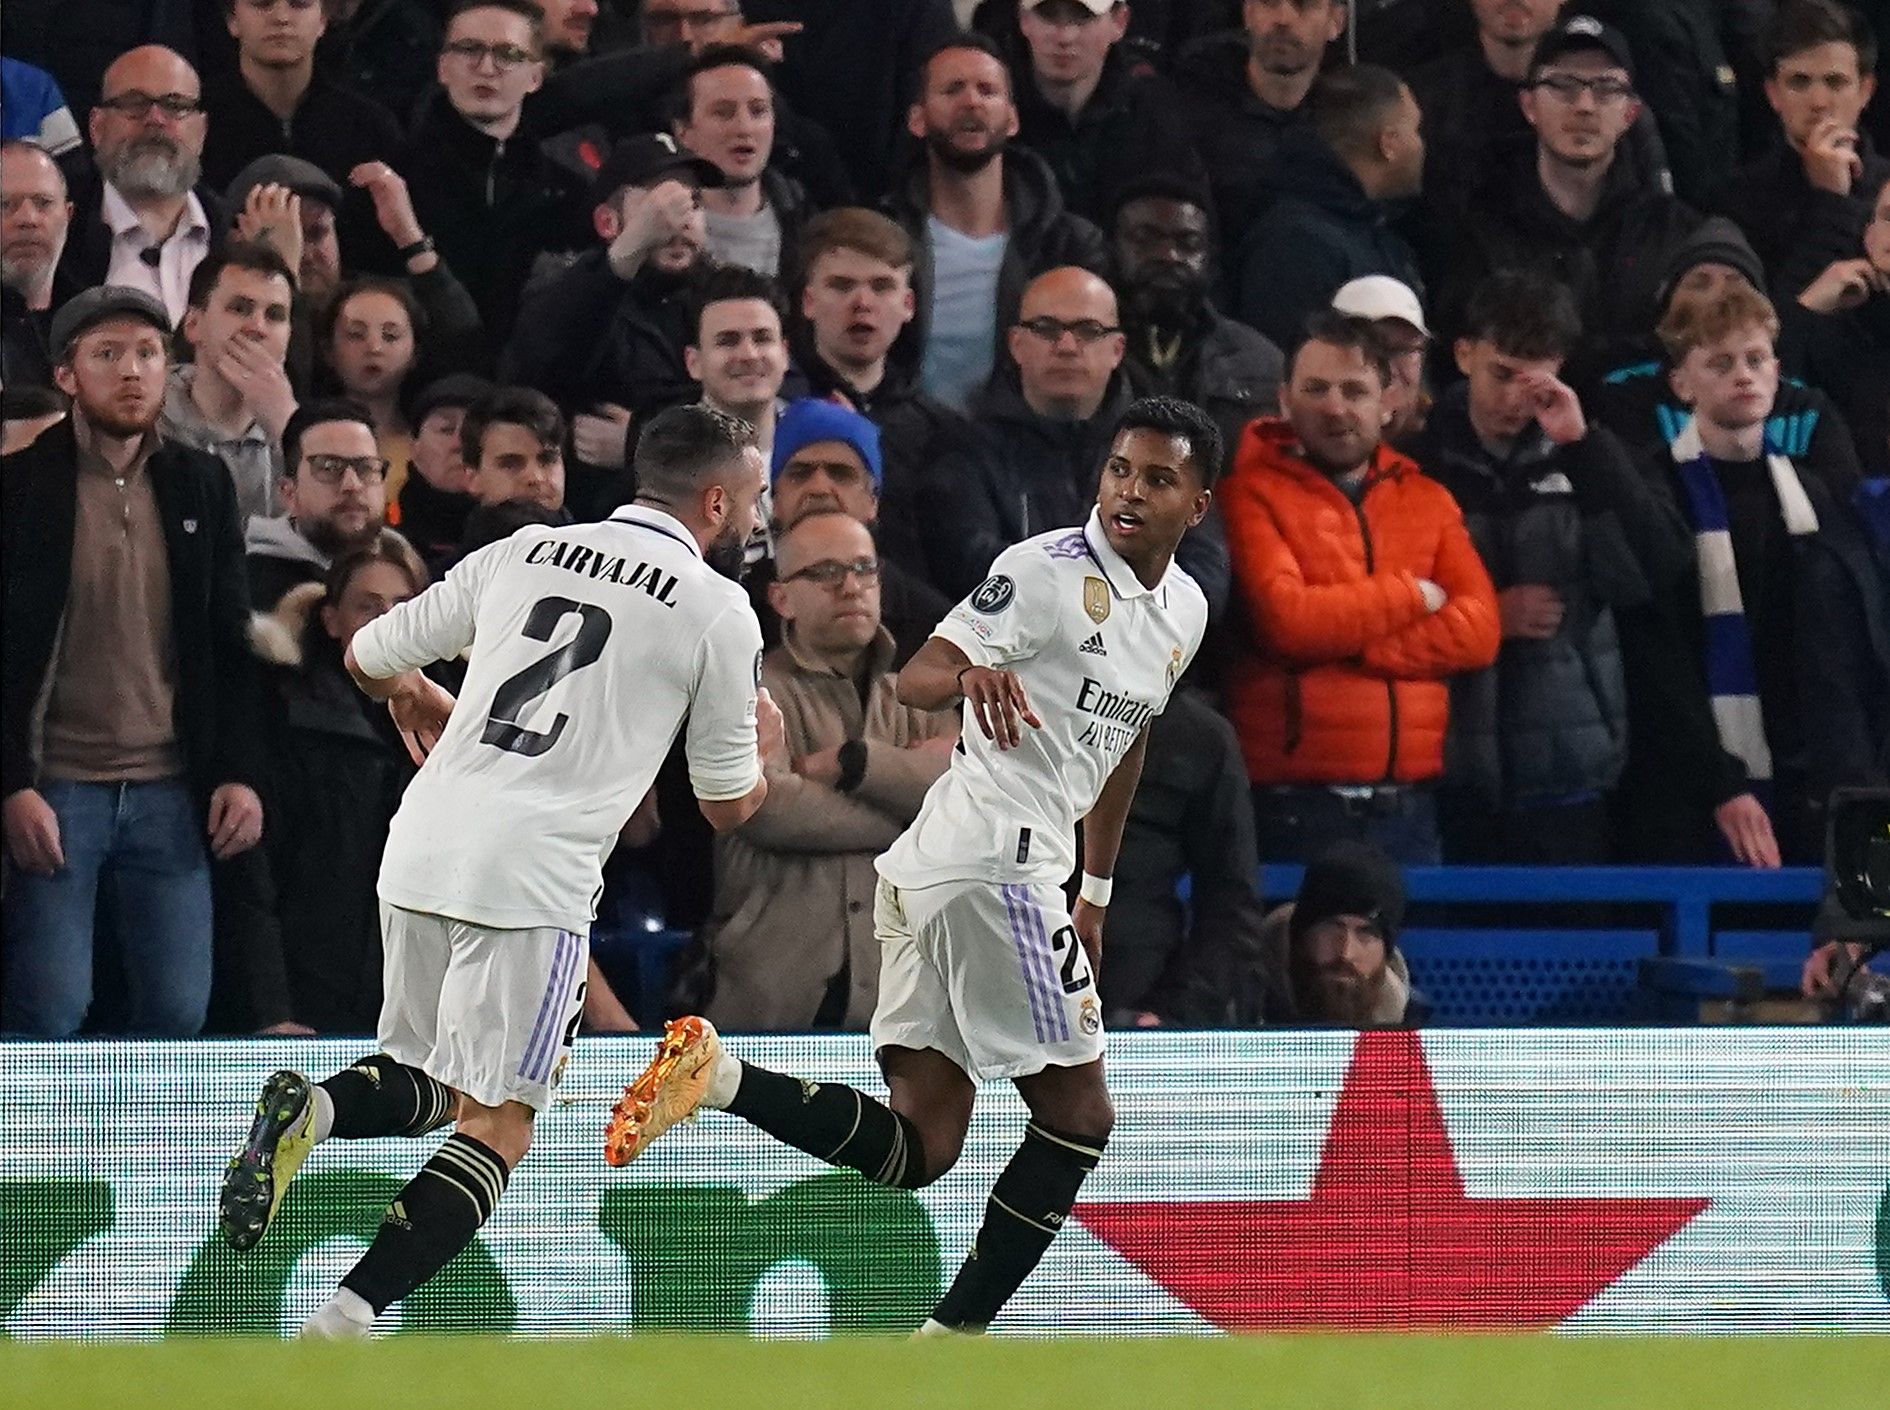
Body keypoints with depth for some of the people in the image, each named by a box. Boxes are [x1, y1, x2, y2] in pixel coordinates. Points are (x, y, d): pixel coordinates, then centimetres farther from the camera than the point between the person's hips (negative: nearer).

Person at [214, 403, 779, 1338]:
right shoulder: (719, 611, 2)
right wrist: (762, 744, 33)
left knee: (431, 1088, 22)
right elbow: (728, 806, 11)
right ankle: (343, 1321, -16)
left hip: (419, 846, 5)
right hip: (530, 875, -5)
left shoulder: (524, 553, 13)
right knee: (497, 1124, 0)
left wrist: (425, 706, 43)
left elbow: (371, 656, 21)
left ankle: (311, 1109, -10)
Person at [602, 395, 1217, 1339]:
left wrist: (1096, 892, 33)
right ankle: (954, 1340, 0)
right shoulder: (1048, 570, -9)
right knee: (1078, 1118, -2)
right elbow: (913, 679, -17)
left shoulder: (1185, 610, 16)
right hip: (995, 860, -9)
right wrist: (969, 674, -41)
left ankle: (719, 1073, -11)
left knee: (916, 1149, 2)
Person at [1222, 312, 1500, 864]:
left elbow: (1478, 630, 1)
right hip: (1291, 807, -4)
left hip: (1407, 809, 4)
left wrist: (1350, 642, -10)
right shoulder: (1253, 495, 0)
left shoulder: (1428, 500, 14)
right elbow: (1284, 620, -15)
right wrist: (1411, 596, -4)